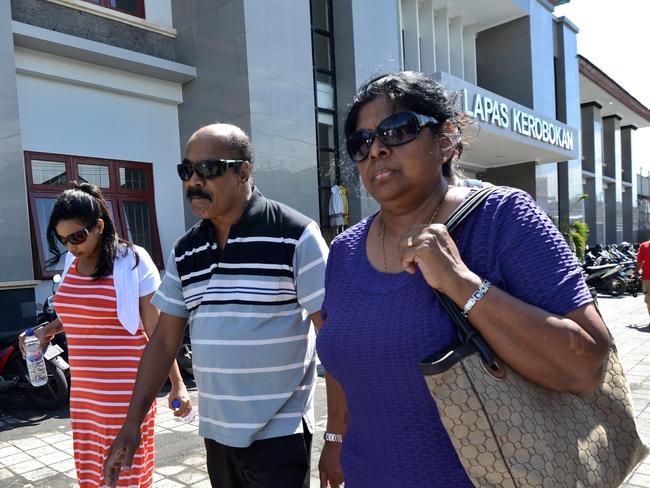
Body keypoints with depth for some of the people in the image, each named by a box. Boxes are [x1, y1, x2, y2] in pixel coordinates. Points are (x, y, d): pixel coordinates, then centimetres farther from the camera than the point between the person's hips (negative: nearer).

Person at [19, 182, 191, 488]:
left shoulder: (132, 262, -11)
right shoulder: (71, 262, 7)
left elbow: (156, 331, -10)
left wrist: (177, 384, -13)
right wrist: (48, 329, 7)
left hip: (126, 388, -6)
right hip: (83, 390, 6)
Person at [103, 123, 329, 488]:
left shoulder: (296, 236, -14)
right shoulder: (186, 250, 4)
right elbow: (165, 340, 8)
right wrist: (134, 422, 5)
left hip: (280, 435, -5)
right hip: (215, 432, 6)